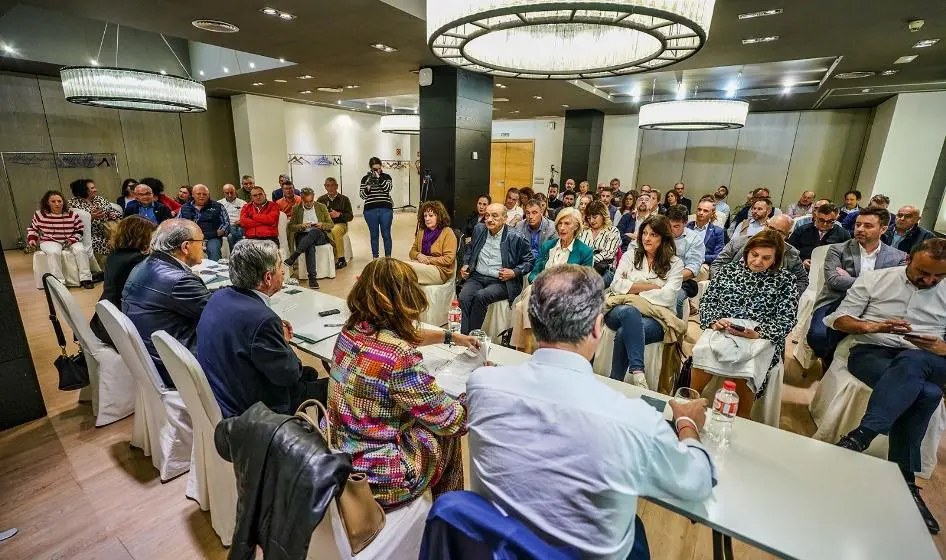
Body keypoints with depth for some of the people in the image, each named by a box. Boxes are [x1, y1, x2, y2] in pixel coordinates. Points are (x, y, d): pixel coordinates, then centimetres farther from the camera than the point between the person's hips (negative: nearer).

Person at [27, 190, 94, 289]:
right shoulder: (40, 214, 2)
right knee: (53, 252, -34)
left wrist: (72, 240, -12)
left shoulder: (72, 214, 0)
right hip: (50, 242, 0)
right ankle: (59, 281, -33)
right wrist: (32, 239, 1)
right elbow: (33, 228, 17)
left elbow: (80, 230, 3)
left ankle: (85, 278, -25)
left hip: (70, 241, 1)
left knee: (81, 250, -30)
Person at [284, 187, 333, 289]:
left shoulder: (321, 207, 12)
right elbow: (291, 226, 10)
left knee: (314, 231, -38)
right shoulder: (296, 208, 12)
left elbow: (331, 225, 12)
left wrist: (322, 225, -10)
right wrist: (301, 226, -11)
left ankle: (291, 259, -42)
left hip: (319, 235, 0)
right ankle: (312, 277, -45)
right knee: (310, 245, -37)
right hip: (302, 236, 0)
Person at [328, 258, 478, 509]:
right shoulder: (402, 359, -31)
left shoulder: (353, 329, -7)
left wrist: (450, 336, 23)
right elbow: (449, 421, -18)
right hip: (375, 477, -6)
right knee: (447, 433, 15)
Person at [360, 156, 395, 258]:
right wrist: (368, 186, -13)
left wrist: (379, 177, -15)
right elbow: (362, 196, 3)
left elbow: (388, 188, -11)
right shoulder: (365, 179, 8)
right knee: (374, 235, 6)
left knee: (386, 234, 3)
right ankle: (375, 257, 15)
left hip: (386, 210, 0)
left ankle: (388, 256, 12)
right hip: (370, 210, 1)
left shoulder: (386, 177, 7)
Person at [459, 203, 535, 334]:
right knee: (464, 297, -27)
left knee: (480, 296, -33)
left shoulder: (516, 238, -4)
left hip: (500, 282, -4)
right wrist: (465, 265, 10)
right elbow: (469, 251, 28)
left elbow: (530, 260, 4)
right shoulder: (479, 230, 11)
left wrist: (514, 273, -10)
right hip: (477, 277, 4)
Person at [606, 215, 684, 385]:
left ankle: (615, 382, -25)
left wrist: (633, 289, -4)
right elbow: (616, 285, 0)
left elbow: (667, 297, -7)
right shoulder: (630, 255, 15)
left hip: (656, 318, -1)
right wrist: (651, 286, -4)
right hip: (623, 310, 2)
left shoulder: (675, 263, 9)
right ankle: (637, 371, -41)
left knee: (623, 333, -34)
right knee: (629, 311, -38)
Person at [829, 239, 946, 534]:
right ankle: (904, 479, -25)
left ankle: (859, 437, -36)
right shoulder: (875, 279, 8)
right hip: (871, 352, -2)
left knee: (909, 364, -37)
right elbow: (838, 319, 6)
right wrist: (871, 326, -13)